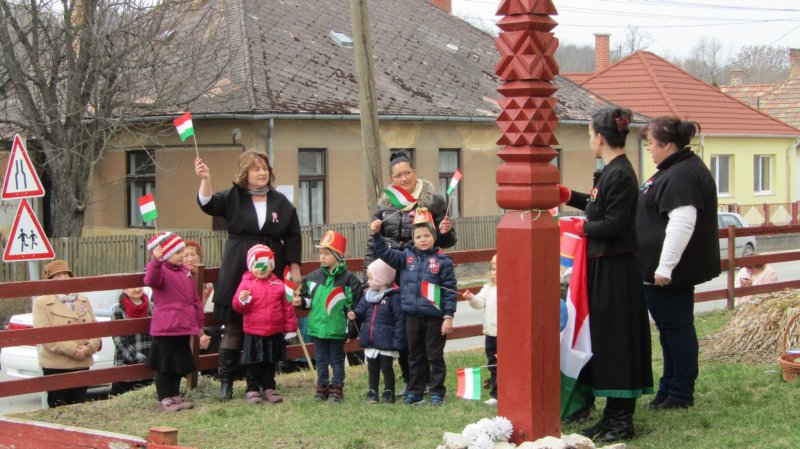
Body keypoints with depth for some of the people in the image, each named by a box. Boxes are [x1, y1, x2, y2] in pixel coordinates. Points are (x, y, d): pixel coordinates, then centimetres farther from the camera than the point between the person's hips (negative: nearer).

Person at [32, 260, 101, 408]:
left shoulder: (84, 301, 15)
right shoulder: (41, 303, -1)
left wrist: (89, 346, -12)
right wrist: (72, 350, -19)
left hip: (82, 363, 5)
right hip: (56, 365, -5)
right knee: (59, 409, -4)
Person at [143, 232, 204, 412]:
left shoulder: (185, 271, 14)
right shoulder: (160, 270, -10)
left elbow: (195, 299, 19)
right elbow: (151, 280, -36)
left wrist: (199, 323, 20)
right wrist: (156, 261, -52)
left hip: (184, 326, 8)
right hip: (166, 328, -8)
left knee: (180, 364, 15)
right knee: (165, 365, -1)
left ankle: (175, 396, 26)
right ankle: (164, 400, 6)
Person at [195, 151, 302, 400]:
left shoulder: (280, 202, 8)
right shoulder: (233, 197, 3)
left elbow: (293, 237, 10)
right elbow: (208, 204, -15)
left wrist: (295, 268, 7)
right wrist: (205, 179, -31)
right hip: (238, 273, -1)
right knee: (234, 327, 0)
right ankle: (226, 381, 6)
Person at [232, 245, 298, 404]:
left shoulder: (278, 285, 1)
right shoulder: (246, 283, -4)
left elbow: (287, 307, 6)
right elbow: (237, 306, -6)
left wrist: (290, 328, 6)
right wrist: (242, 300, -29)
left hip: (275, 333, 2)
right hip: (254, 333, -2)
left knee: (271, 364, 13)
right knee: (254, 364, 4)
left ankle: (269, 389, 23)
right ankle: (252, 390, 12)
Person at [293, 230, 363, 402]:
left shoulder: (348, 280, -9)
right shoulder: (313, 277, 3)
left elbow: (356, 306, -8)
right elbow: (309, 299, 12)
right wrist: (301, 301, -9)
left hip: (337, 329, -4)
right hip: (317, 328, 4)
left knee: (337, 359, 8)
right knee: (321, 359, 13)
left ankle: (337, 388, 14)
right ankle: (322, 386, 22)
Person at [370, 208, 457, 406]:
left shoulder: (443, 261, -6)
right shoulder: (406, 257, 6)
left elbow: (450, 291, -7)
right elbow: (386, 253, 4)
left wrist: (448, 317, -11)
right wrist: (376, 235, -11)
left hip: (434, 317, -4)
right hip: (412, 316, 4)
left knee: (435, 357, 4)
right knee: (415, 357, 13)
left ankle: (437, 393, 12)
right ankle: (414, 392, 21)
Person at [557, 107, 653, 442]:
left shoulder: (619, 175, -19)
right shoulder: (614, 170, 11)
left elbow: (614, 224, -22)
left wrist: (584, 228, -8)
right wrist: (570, 197, 25)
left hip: (614, 272, -10)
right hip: (605, 266, 10)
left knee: (615, 338, -3)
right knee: (604, 337, 13)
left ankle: (622, 420, 5)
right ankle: (614, 415, 20)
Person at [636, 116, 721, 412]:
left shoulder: (681, 176, -21)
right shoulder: (679, 169, 14)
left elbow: (682, 224, -28)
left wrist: (665, 267, -26)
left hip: (671, 270, -11)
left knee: (675, 326, -2)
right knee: (671, 327, 17)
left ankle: (680, 393, 6)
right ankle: (671, 388, 26)